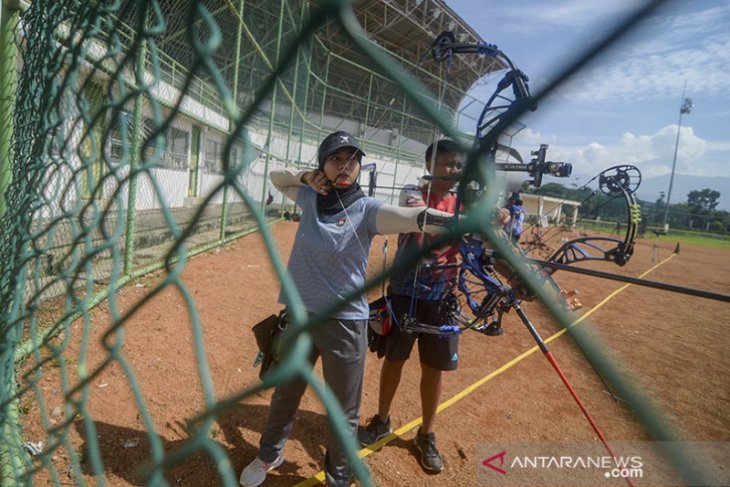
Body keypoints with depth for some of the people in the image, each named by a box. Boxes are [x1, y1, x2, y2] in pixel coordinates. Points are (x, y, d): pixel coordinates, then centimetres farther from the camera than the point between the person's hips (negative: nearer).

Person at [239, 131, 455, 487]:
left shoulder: (366, 209, -12)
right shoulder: (311, 198, 1)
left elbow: (416, 217, -29)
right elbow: (276, 176, 18)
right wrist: (306, 177, -3)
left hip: (345, 323, -4)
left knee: (343, 414, 12)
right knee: (285, 394, 24)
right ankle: (269, 455, 52)